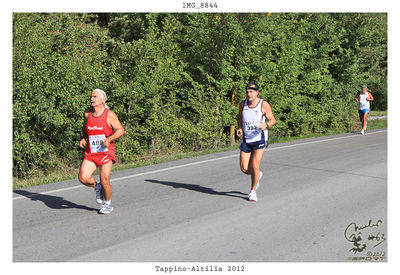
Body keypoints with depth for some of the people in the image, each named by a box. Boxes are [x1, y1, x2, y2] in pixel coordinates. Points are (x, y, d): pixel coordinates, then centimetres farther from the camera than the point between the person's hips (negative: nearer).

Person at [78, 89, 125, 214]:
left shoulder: (109, 115, -7)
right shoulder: (87, 114, 5)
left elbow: (121, 130, -7)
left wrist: (109, 139, -23)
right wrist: (83, 139, 4)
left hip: (106, 153, -3)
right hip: (90, 153, 4)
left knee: (105, 182, -4)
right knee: (83, 178, -14)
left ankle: (107, 204, 23)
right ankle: (97, 187, 18)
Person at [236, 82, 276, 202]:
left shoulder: (264, 104, -10)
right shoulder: (242, 104, 0)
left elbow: (273, 120, -3)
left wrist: (266, 125, -25)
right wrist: (240, 128, 0)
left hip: (259, 139, -3)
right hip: (246, 140, 4)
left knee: (254, 166, -12)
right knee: (244, 169, 0)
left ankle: (253, 191, 10)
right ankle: (258, 175, 36)